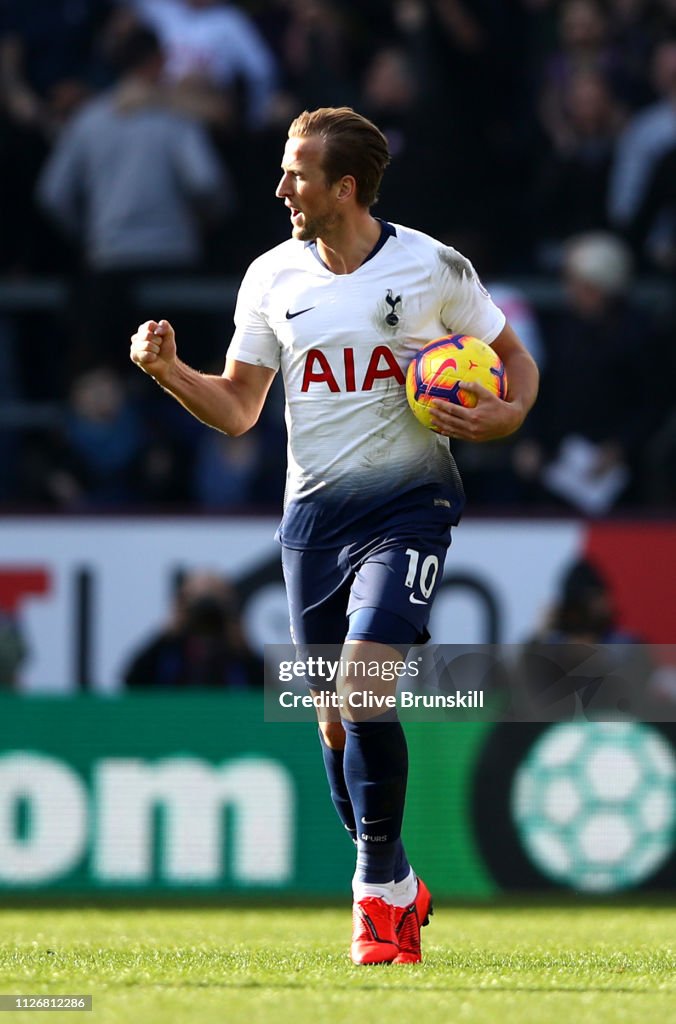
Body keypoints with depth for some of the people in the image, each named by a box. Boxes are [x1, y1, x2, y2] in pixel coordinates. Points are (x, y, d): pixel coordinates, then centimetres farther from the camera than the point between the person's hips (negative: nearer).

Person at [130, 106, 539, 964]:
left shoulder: (433, 268, -4)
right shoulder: (272, 278, 5)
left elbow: (512, 359, 10)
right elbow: (237, 410, 8)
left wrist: (505, 414, -11)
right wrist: (168, 369, -9)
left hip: (408, 505, -4)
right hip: (313, 510, 4)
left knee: (364, 685, -20)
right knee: (334, 718, 6)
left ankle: (377, 884, -7)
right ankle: (397, 891, 24)